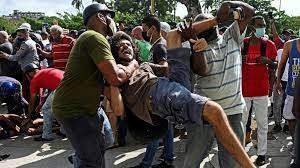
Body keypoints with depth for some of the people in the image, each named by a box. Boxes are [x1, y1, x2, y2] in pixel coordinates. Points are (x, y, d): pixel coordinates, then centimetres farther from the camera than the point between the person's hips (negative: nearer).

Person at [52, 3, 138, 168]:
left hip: (84, 107, 11)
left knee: (97, 149, 19)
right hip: (72, 109, -11)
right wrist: (133, 65, -7)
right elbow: (115, 78, -25)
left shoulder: (91, 38, 16)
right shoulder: (96, 38, -17)